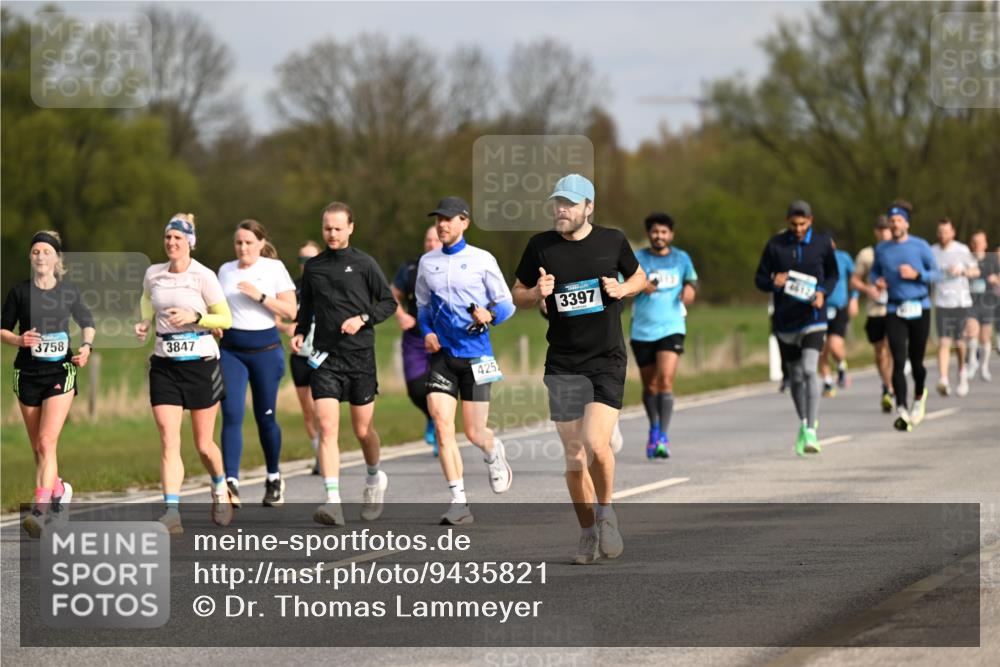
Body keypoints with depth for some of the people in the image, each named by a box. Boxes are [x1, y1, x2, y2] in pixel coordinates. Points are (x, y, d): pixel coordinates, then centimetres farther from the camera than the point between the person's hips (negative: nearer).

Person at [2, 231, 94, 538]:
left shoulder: (69, 291, 1)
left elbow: (87, 323, 16)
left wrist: (86, 346, -2)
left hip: (60, 372, -2)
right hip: (27, 373, 2)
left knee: (47, 442, -17)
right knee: (38, 448, 9)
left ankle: (39, 511, -22)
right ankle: (59, 490, 37)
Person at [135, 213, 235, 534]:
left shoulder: (203, 276, -9)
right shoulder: (153, 274, 4)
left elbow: (225, 319, -4)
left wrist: (194, 317, -19)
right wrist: (144, 322, 7)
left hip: (201, 363, -3)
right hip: (164, 365, 3)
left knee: (204, 444, 8)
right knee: (169, 441, -11)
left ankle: (220, 490, 38)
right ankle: (172, 513, -17)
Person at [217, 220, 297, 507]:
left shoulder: (274, 268, -1)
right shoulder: (225, 270, 10)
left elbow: (290, 310, -7)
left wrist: (260, 296, -17)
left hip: (265, 348, -2)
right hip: (231, 350, 2)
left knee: (265, 416, 5)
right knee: (231, 415, -12)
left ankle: (274, 479, 24)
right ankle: (231, 482, -19)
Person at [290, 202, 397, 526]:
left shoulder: (364, 264, 0)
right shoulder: (313, 267, 9)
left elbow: (388, 302, 4)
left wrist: (363, 319, -12)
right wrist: (299, 332, 4)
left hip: (360, 355, -2)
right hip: (325, 357, 2)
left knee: (363, 430, 7)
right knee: (327, 427, -13)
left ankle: (374, 478, 38)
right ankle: (333, 501, -18)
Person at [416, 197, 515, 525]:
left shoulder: (482, 260, -1)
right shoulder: (427, 263, 9)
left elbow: (506, 303, 2)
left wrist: (489, 315, -19)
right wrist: (427, 332, 3)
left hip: (475, 354, -3)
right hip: (442, 354, 3)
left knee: (475, 432, 0)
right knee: (442, 424, -13)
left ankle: (494, 453, 38)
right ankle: (459, 501, -10)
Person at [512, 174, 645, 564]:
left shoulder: (612, 241, 1)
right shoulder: (540, 247, 1)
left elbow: (639, 277, 18)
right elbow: (518, 296, 11)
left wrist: (623, 289, -4)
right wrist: (537, 293, -11)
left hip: (607, 360, -2)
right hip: (562, 365, 2)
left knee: (596, 443, -18)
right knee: (573, 454, 2)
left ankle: (606, 511, 8)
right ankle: (588, 533, 17)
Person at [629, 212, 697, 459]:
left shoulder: (681, 258, 7)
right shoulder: (637, 259, 2)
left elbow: (691, 278, 25)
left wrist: (689, 288, 2)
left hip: (671, 328, -1)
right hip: (642, 330, 1)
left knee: (666, 380, -18)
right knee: (650, 385, 10)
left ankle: (663, 438, -18)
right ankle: (654, 429, 34)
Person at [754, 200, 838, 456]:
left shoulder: (822, 243, 1)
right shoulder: (775, 245, 1)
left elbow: (833, 274, 13)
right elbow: (760, 278, 6)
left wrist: (823, 292, -8)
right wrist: (773, 283, -17)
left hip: (813, 318, -2)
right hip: (785, 320, 2)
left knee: (809, 370, -20)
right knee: (795, 376, 11)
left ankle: (811, 431, -20)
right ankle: (803, 423, 33)